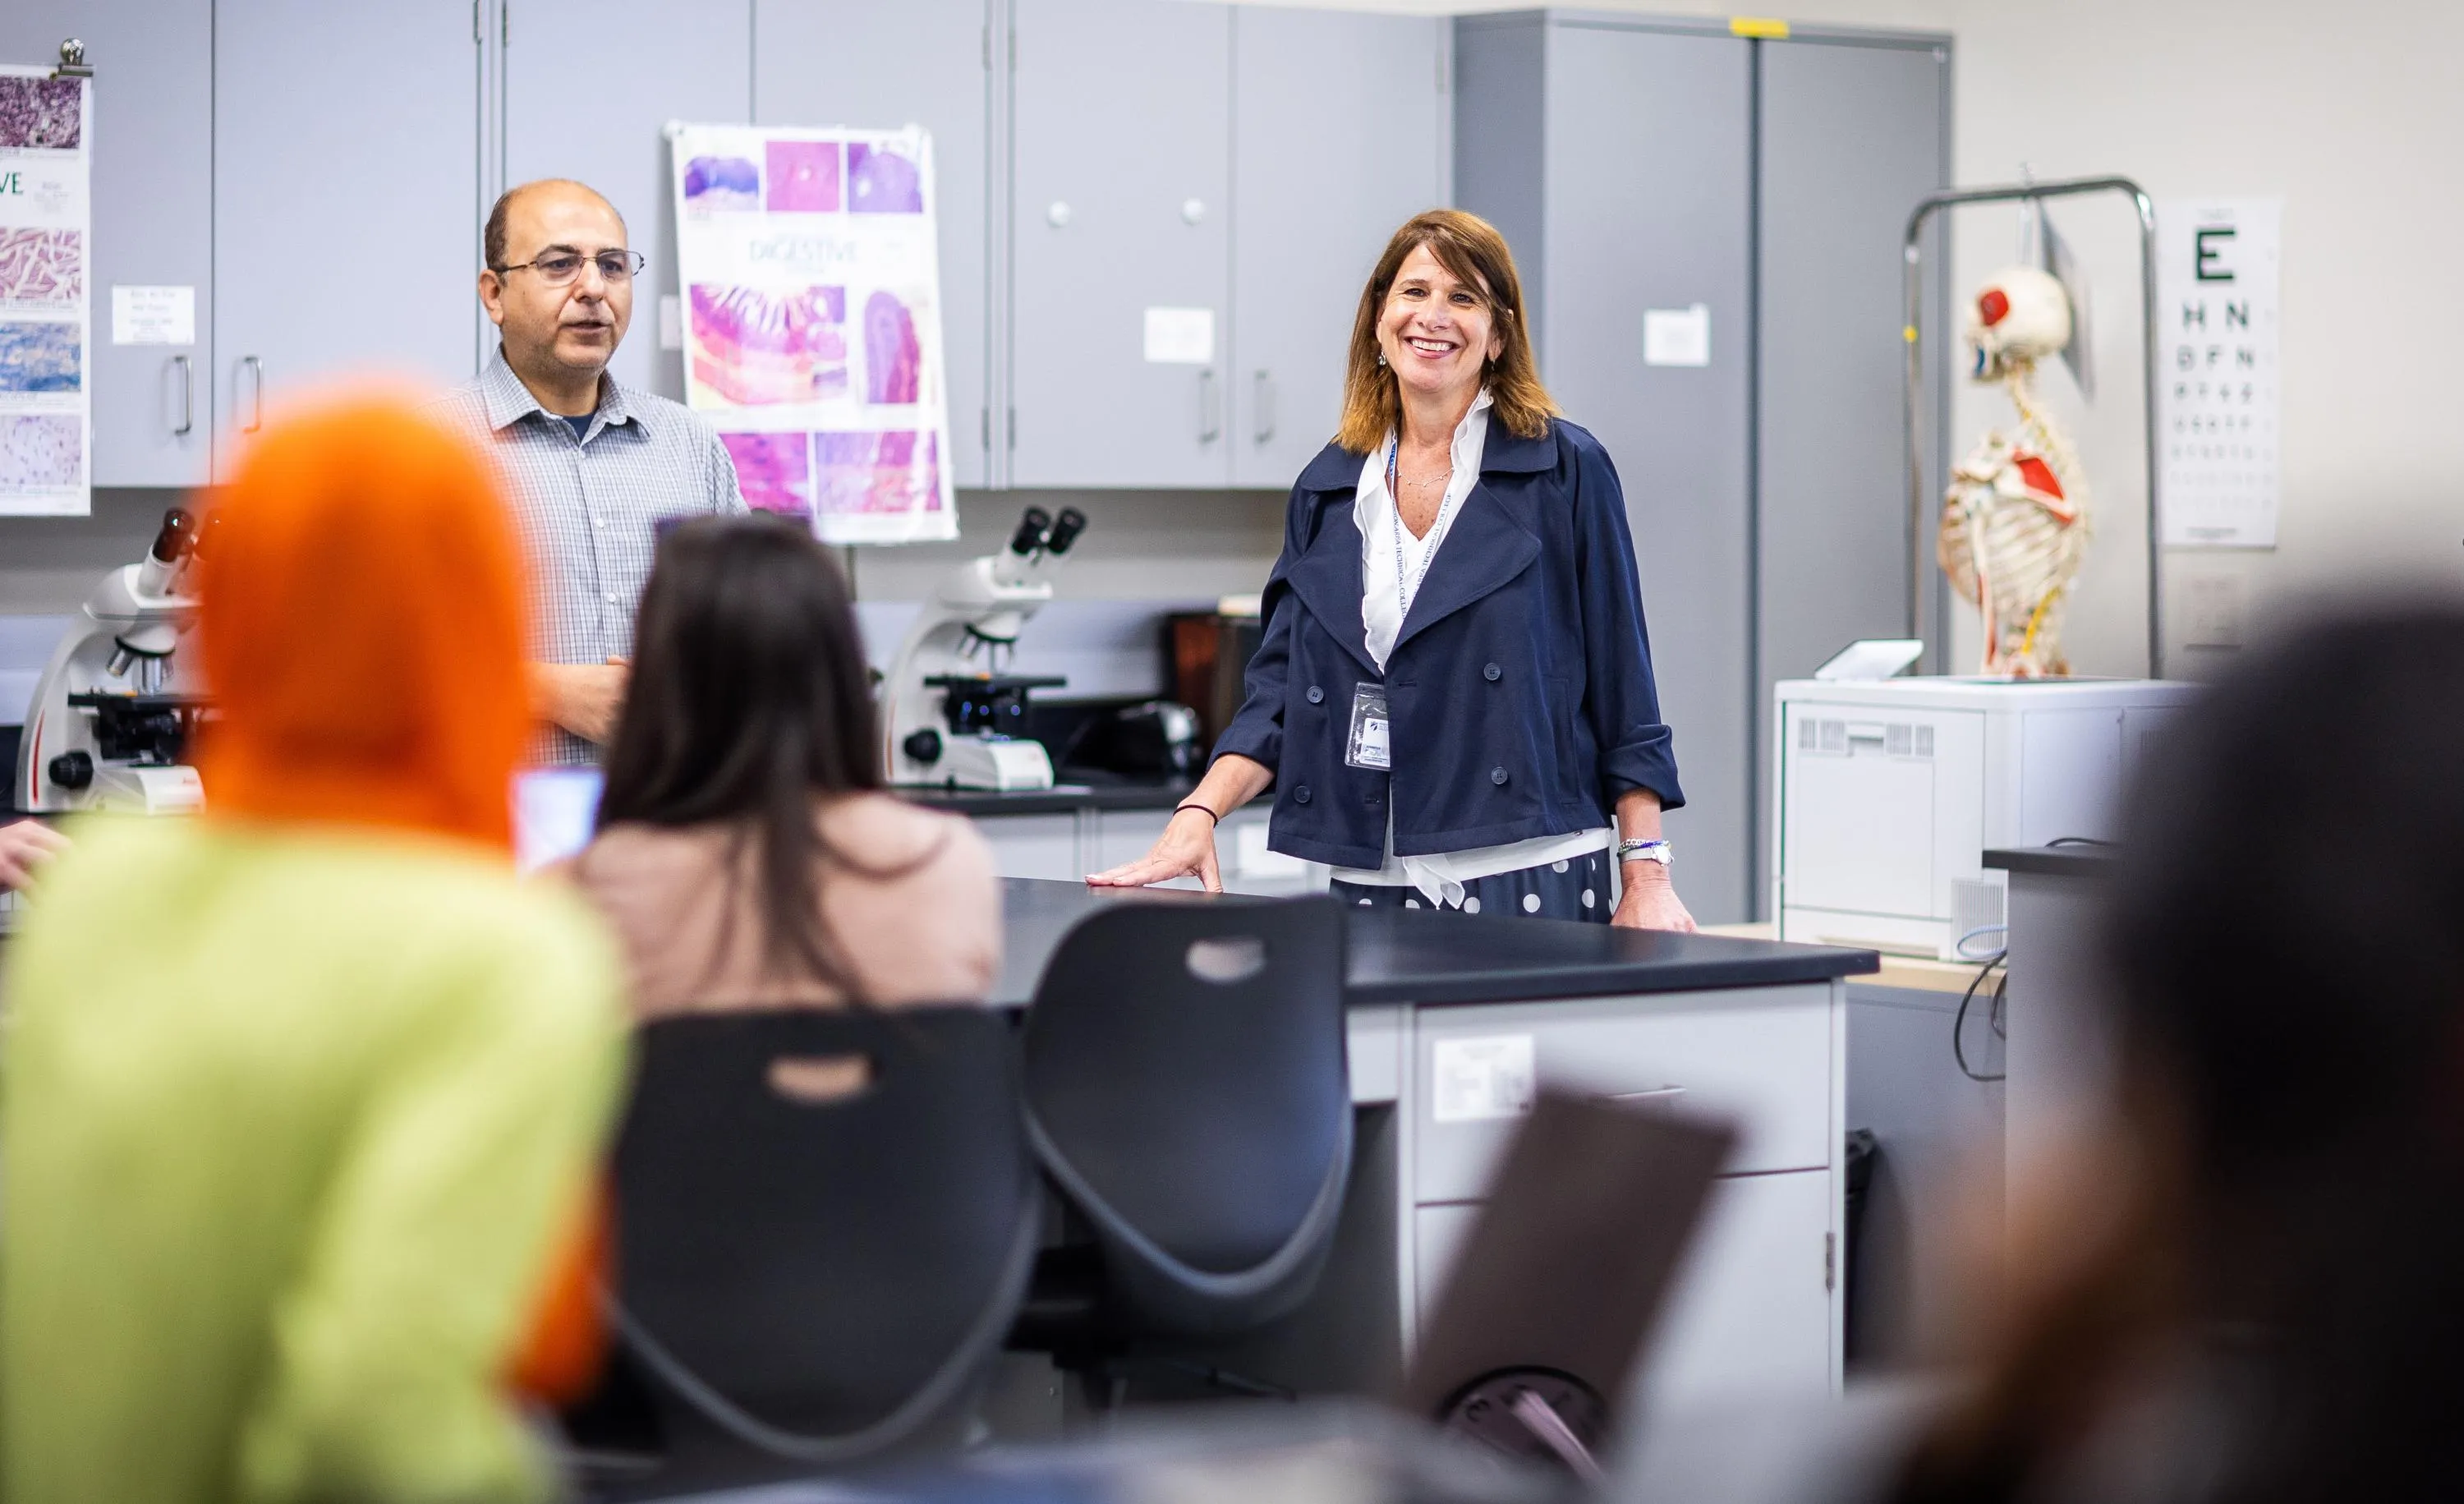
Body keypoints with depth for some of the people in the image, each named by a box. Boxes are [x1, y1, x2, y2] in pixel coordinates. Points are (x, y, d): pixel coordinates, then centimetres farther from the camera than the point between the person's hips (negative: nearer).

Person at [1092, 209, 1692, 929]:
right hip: (1369, 882, 4)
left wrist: (1647, 879, -5)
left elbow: (1622, 689, -1)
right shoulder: (1327, 489, 11)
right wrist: (1199, 813, -6)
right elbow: (1281, 689, 10)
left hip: (1528, 878, -3)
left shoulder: (1565, 470, 0)